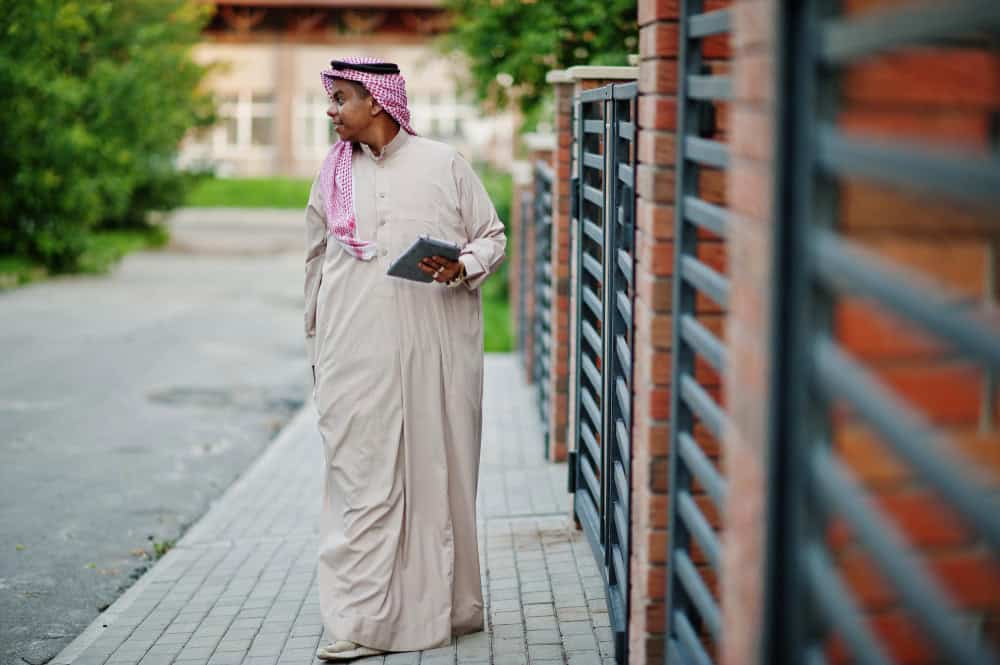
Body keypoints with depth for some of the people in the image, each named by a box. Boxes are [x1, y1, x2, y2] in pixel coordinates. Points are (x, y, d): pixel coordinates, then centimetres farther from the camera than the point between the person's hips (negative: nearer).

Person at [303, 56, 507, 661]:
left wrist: (462, 267, -14)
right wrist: (317, 349, 20)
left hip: (435, 349, -1)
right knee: (362, 480, -3)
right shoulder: (333, 173, 11)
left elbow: (493, 236, 8)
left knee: (437, 473, 4)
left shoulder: (444, 164, 2)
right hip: (355, 354, 2)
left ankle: (445, 608, 17)